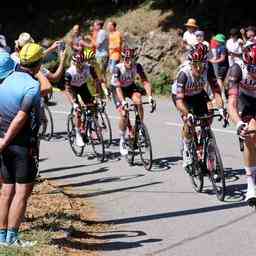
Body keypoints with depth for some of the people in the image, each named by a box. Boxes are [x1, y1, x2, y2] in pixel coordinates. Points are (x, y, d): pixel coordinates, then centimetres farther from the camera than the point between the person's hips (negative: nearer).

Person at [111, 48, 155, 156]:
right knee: (123, 114, -18)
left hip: (130, 86, 3)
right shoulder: (118, 68, -30)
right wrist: (122, 101, -50)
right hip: (118, 89, -3)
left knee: (138, 101, -30)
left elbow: (145, 82, -24)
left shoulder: (137, 66, -22)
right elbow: (118, 86, -37)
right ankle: (122, 141, -1)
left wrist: (150, 96, -39)